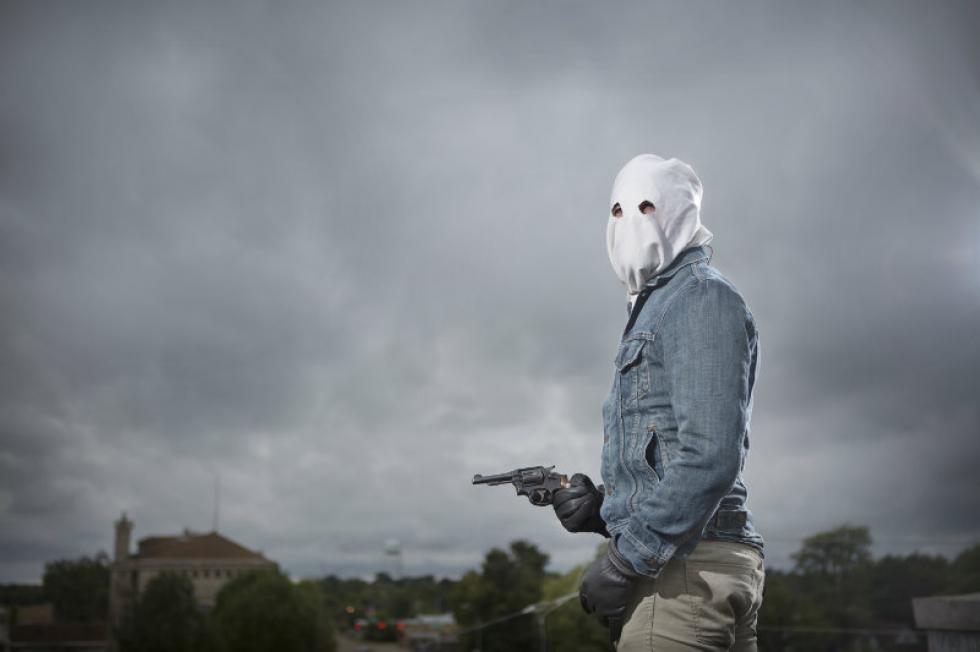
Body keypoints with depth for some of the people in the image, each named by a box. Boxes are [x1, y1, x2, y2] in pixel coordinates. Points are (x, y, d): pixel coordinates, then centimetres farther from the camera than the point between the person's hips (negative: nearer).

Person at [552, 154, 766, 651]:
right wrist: (602, 508, 8)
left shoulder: (702, 296, -6)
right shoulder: (653, 310, 24)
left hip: (684, 570, -10)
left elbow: (711, 455, -19)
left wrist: (626, 558, -18)